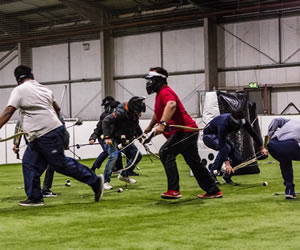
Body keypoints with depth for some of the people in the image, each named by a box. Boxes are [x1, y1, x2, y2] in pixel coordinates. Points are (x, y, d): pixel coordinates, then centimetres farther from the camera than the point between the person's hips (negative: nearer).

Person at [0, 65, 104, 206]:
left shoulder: (19, 90, -8)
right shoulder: (43, 89, 16)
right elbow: (57, 109, 24)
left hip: (47, 135, -9)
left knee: (60, 164, -4)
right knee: (29, 164, 10)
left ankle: (94, 180, 2)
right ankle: (34, 198, 12)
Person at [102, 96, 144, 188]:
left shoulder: (135, 114, -1)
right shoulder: (121, 112, -26)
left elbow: (136, 126, 20)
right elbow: (105, 121, -27)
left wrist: (140, 135, 10)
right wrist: (107, 137, -31)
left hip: (125, 140, 8)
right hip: (114, 138, -8)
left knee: (137, 155, 3)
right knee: (113, 156, -25)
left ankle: (124, 175, 17)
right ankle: (106, 181, -17)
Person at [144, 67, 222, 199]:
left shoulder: (165, 92, -13)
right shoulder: (160, 94, 20)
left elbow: (171, 105, -37)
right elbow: (158, 113, 38)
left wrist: (162, 123, -47)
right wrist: (149, 127, 49)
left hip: (185, 130, -11)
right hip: (188, 131, 11)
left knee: (165, 152, -20)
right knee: (195, 163, 16)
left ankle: (173, 190, -23)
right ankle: (213, 191, 25)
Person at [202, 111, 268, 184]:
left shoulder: (243, 120, -23)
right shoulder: (223, 123, -42)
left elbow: (253, 133, -7)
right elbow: (221, 145, -46)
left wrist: (262, 148, -10)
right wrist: (227, 163, -53)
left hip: (222, 136, 7)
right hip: (209, 136, -7)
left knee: (238, 159, -7)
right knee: (226, 148, -36)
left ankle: (227, 177, 17)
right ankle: (212, 175, -27)